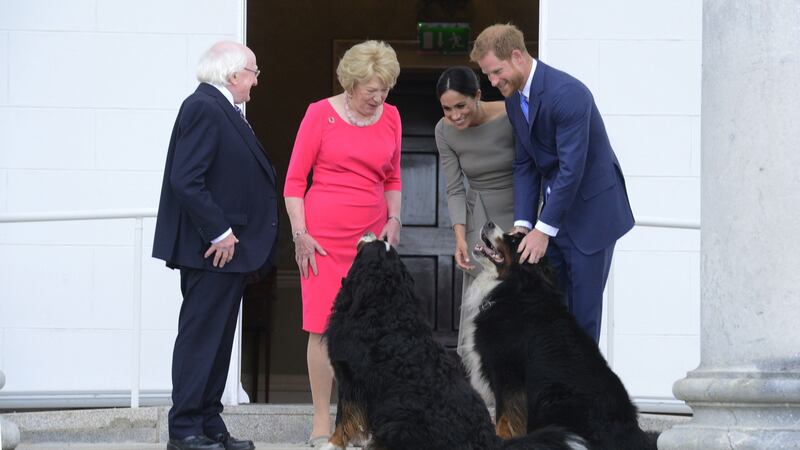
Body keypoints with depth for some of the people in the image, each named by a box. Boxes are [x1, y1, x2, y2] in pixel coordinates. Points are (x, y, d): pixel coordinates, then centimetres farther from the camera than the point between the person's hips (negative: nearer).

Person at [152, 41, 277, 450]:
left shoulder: (220, 109, 16)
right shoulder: (203, 108, -15)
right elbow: (186, 181, -22)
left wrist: (230, 234, 14)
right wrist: (219, 233, -19)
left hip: (228, 248, 10)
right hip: (213, 248, -10)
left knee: (216, 340, 13)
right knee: (200, 338, -6)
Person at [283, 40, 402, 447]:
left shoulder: (390, 117, 9)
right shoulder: (321, 114, -3)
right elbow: (294, 180, -1)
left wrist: (394, 219, 5)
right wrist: (299, 234, -6)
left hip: (372, 236, 4)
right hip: (325, 236, -3)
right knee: (324, 327, -4)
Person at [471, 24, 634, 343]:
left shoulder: (567, 93, -23)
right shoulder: (514, 98, 4)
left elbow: (572, 169, -25)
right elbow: (525, 165, 7)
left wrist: (543, 230, -23)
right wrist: (523, 224, -5)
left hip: (590, 209, -8)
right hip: (554, 211, 8)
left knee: (582, 308, -4)